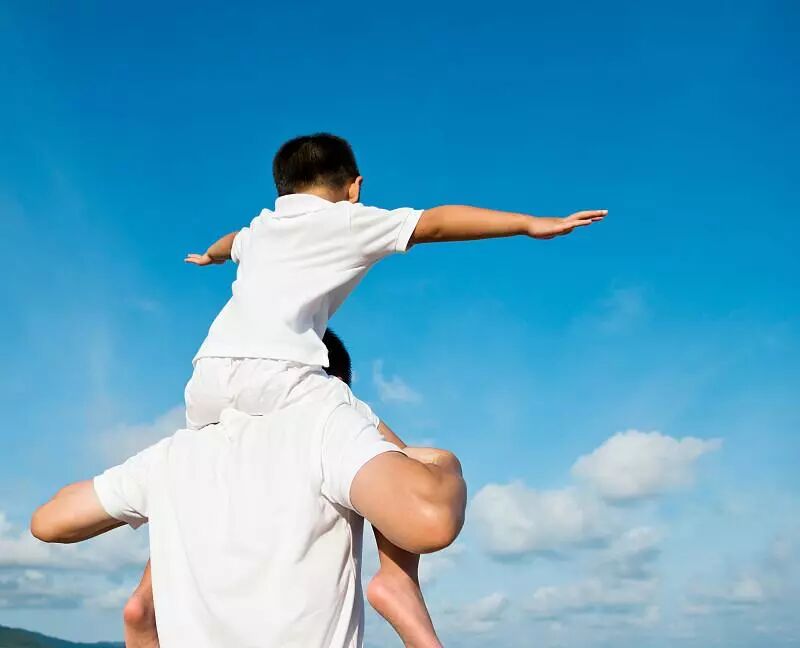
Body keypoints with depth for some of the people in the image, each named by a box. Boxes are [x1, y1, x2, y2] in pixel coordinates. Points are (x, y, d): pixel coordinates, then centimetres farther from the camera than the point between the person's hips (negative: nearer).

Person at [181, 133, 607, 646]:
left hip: (207, 376, 7)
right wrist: (529, 224, 1)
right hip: (273, 373, -7)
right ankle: (399, 579, -16)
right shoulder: (348, 219, 13)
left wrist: (210, 256, 78)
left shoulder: (258, 229, 31)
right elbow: (434, 224, 3)